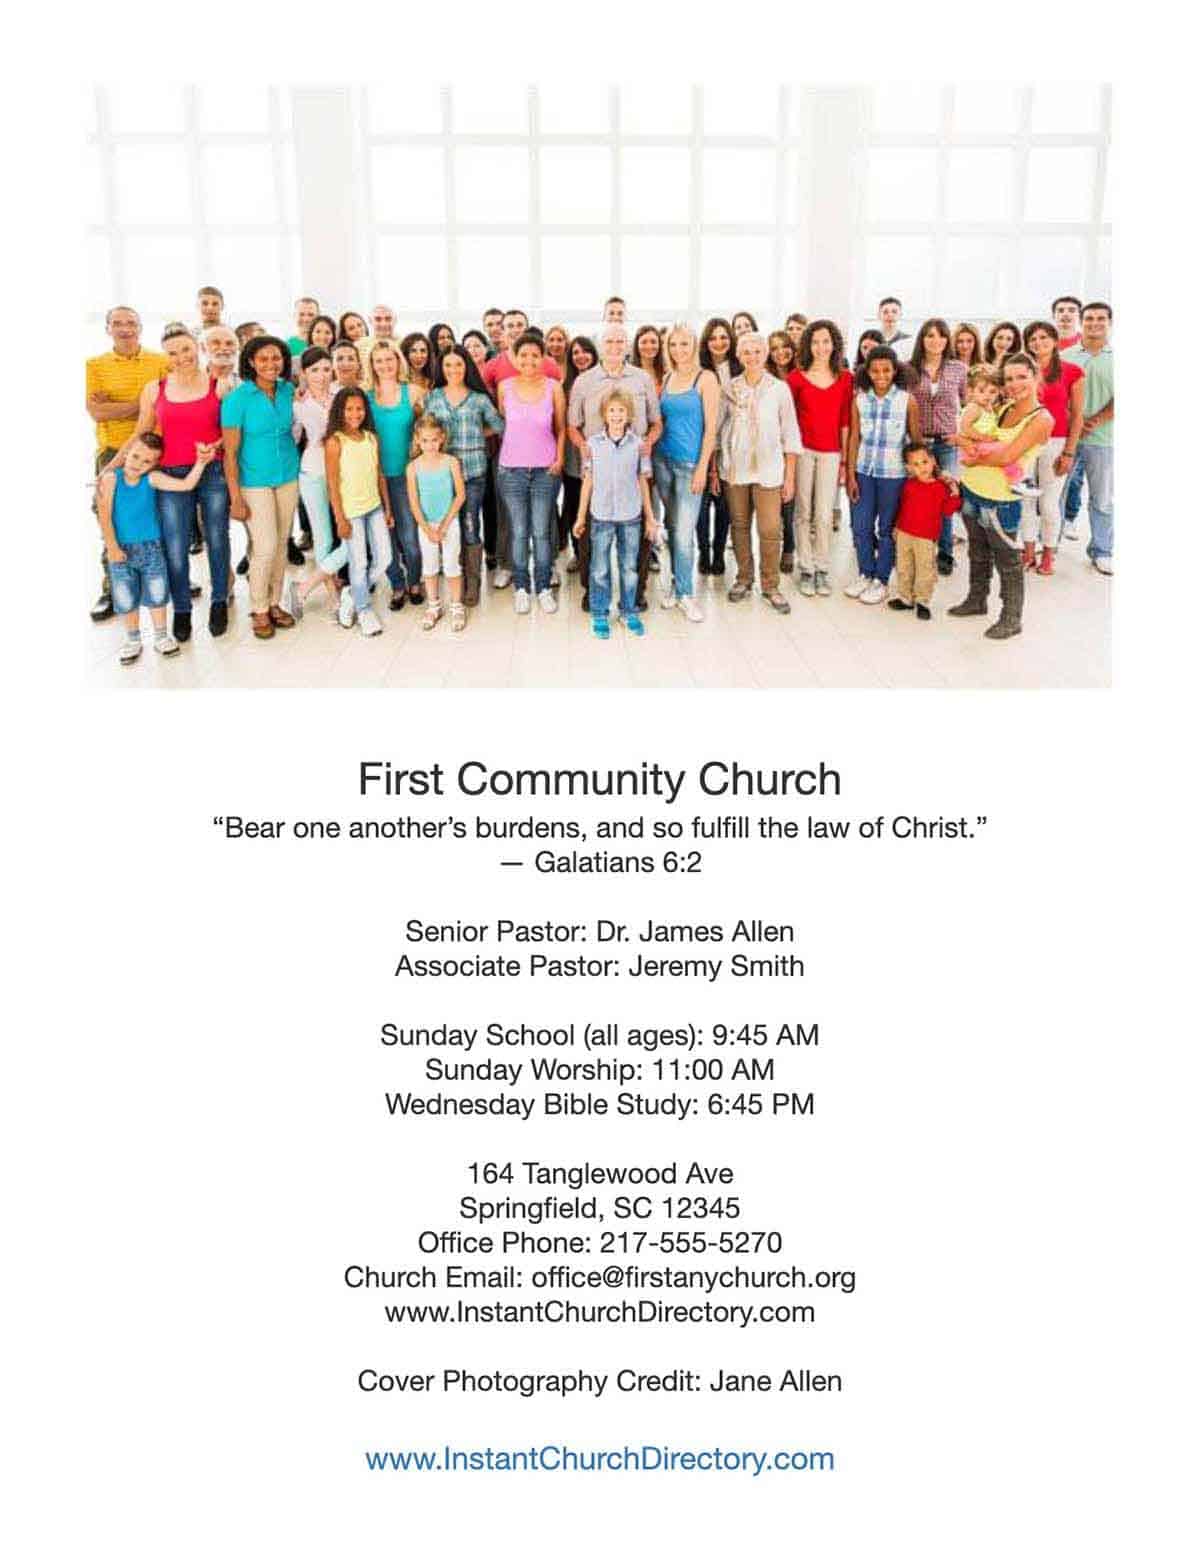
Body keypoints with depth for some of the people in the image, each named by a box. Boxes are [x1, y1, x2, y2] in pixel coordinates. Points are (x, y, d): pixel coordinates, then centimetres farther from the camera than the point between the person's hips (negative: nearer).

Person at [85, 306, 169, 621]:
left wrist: (115, 407, -12)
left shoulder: (160, 362, 4)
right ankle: (110, 591, 12)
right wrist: (143, 402, -12)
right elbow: (96, 412, -8)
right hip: (113, 452, 0)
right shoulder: (94, 365, 4)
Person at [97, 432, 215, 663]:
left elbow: (186, 485, -18)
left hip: (151, 547, 1)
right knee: (126, 598, 10)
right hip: (121, 549, -1)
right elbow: (105, 516, -11)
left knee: (157, 593, 10)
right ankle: (133, 639, 28)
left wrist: (200, 462, -30)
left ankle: (161, 636, 28)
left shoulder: (152, 479, -9)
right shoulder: (111, 478, -12)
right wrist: (112, 548, -13)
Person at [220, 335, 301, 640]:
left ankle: (274, 603, 23)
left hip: (288, 478, 5)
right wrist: (236, 498, -14)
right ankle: (259, 610, 10)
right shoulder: (237, 399, -12)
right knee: (265, 547, -7)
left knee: (281, 544, 9)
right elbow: (230, 452, -12)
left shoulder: (288, 391, 1)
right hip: (254, 483, -5)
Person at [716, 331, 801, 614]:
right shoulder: (729, 388, 4)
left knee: (770, 530, -5)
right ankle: (744, 578, 23)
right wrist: (714, 468, 4)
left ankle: (770, 586, 7)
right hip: (734, 468, 2)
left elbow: (790, 434, 2)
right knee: (739, 526, 8)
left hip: (768, 470, -2)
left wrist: (790, 476, -1)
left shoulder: (779, 389, 1)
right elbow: (717, 429, 8)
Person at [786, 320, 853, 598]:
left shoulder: (845, 378, 5)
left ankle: (822, 570, 10)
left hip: (831, 452, 1)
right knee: (804, 513, 4)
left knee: (825, 515, -1)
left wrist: (845, 459, 4)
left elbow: (845, 421, 6)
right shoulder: (796, 376, 1)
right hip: (802, 450, -1)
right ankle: (806, 571, 12)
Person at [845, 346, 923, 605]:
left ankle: (881, 581, 20)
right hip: (864, 471, 2)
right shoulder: (859, 399, 0)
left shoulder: (907, 400, -6)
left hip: (893, 473, -2)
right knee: (861, 527, 9)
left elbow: (916, 440, 0)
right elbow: (854, 438, 2)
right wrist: (850, 474, 1)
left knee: (886, 529, 8)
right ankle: (864, 574, 28)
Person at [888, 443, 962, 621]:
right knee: (904, 568, 13)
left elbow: (948, 510, -6)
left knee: (925, 570, 2)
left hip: (926, 538, -4)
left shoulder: (941, 486, -7)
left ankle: (923, 601, 13)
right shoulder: (909, 484, 2)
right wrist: (897, 527, 14)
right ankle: (905, 597, 27)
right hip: (904, 534, 4)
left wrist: (955, 494, -18)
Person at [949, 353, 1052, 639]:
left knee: (1007, 561, 3)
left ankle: (1011, 619, 14)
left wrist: (975, 459, -7)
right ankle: (976, 600, 39)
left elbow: (1007, 456, -20)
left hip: (1000, 498, -7)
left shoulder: (1041, 418, -12)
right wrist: (970, 444, -15)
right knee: (978, 553, 22)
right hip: (970, 489, 7)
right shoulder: (1004, 409, 9)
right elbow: (966, 437, 7)